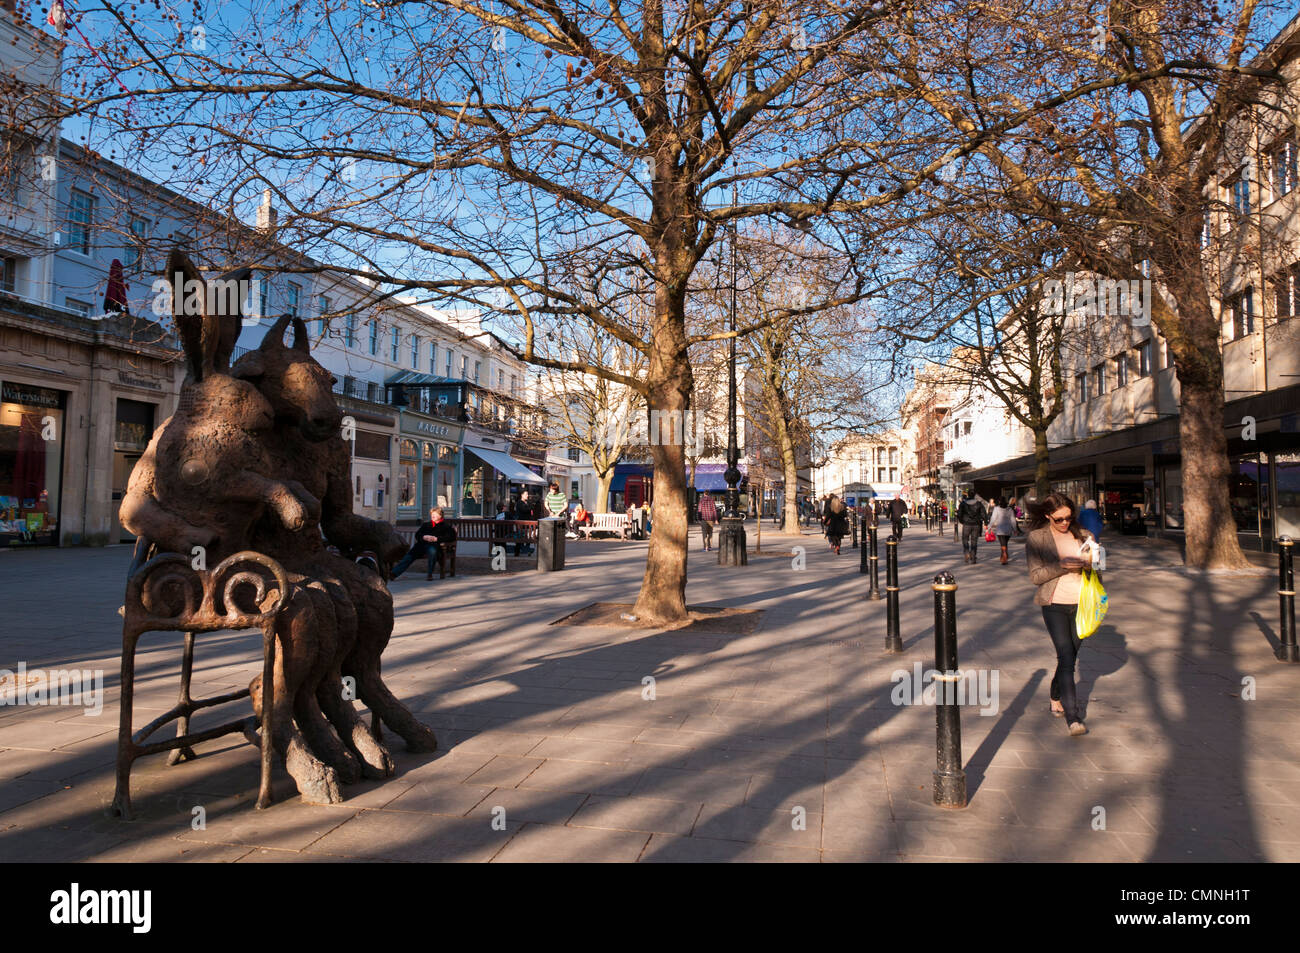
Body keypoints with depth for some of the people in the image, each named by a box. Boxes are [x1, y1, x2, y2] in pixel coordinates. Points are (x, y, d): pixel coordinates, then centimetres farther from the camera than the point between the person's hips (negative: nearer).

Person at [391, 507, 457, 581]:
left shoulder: (446, 526, 16)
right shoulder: (426, 525, 31)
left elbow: (452, 537, 1)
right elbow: (417, 535, 22)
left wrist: (436, 538, -8)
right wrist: (424, 537, -3)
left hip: (434, 545, -4)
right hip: (422, 544, 4)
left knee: (432, 550, -40)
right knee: (410, 555, -22)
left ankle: (429, 574, -31)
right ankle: (394, 573, -32)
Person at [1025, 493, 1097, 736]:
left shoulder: (1083, 535, 8)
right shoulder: (1036, 538, -2)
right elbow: (1035, 575, -7)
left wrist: (1090, 563, -9)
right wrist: (1062, 566, -21)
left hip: (1080, 603, 4)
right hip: (1054, 604, -4)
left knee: (1070, 656, 12)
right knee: (1066, 656, -12)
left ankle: (1056, 699, 34)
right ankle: (1072, 716, -12)